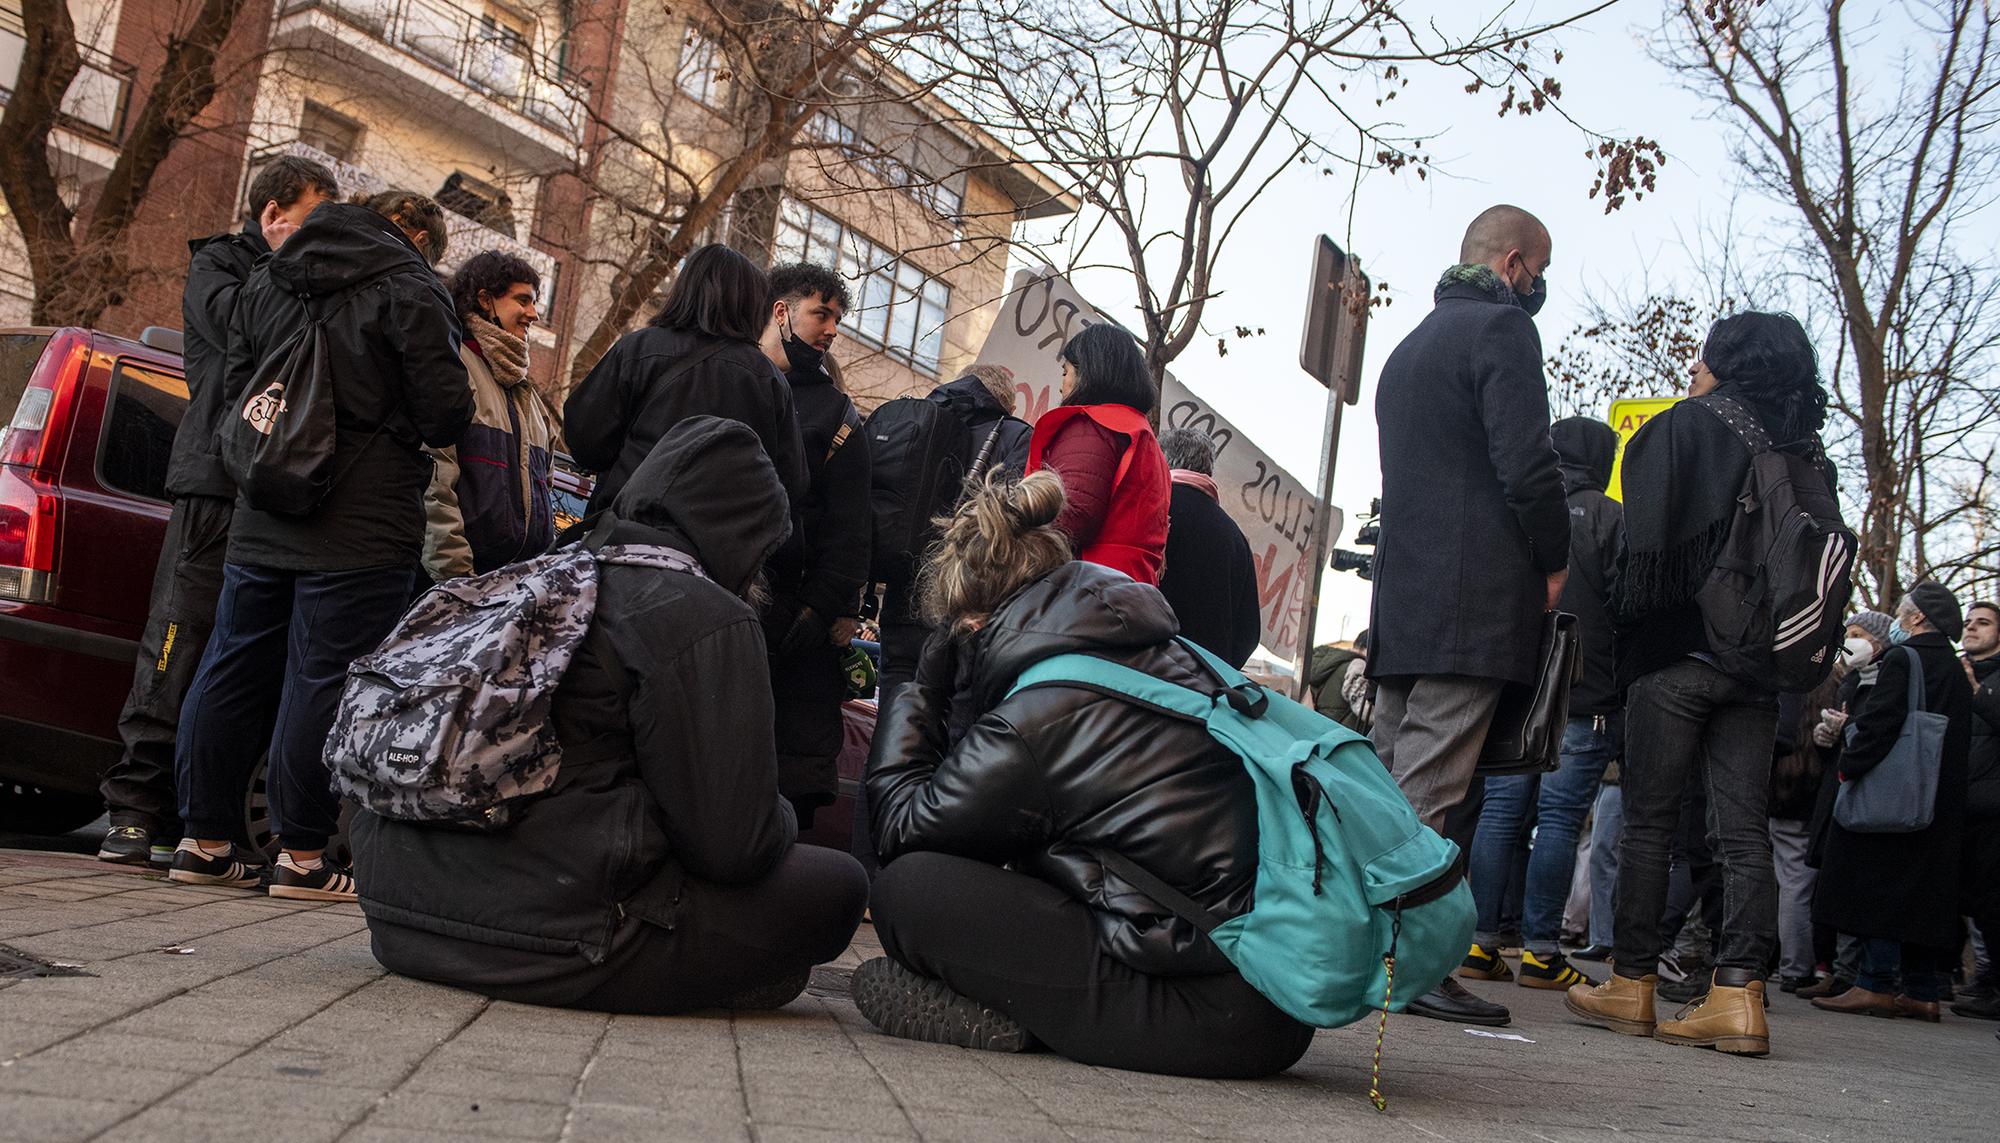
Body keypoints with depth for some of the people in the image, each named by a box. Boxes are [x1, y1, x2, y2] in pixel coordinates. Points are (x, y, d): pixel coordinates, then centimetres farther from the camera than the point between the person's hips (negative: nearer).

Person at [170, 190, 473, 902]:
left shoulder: (266, 280, 15)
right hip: (363, 529, -6)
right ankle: (301, 855, 1)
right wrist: (416, 432, 12)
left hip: (261, 522, 6)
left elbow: (233, 385, 16)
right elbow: (446, 411, -9)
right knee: (322, 680, -3)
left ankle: (203, 840, 18)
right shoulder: (410, 289, -6)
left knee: (233, 670, 12)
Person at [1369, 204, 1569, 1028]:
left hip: (1402, 594, 9)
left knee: (1382, 780, 10)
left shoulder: (1410, 347, 24)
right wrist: (1555, 561, -2)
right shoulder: (1501, 327, -5)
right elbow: (1527, 464, -15)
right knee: (1429, 793, -10)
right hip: (1474, 597, -9)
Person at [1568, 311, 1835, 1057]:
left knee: (1648, 822, 1)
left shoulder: (1683, 428, -2)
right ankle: (1740, 994, -4)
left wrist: (1621, 632, -2)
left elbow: (1648, 543, -8)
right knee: (1744, 829, 2)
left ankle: (1632, 988, 5)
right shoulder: (1805, 452, 13)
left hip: (1677, 655, -4)